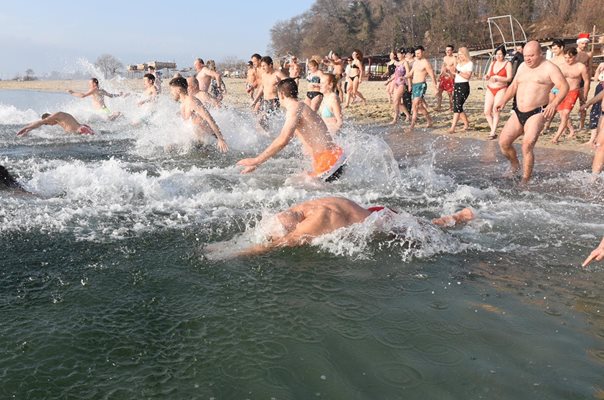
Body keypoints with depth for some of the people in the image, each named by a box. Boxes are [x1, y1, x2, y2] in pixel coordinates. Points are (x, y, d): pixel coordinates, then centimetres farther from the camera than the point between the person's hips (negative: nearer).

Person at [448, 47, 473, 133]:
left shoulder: (469, 63, -4)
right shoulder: (459, 63, 19)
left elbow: (467, 76, -15)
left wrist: (458, 72, -21)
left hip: (464, 86, -8)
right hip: (456, 86, 8)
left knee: (457, 106, -16)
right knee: (458, 107, 7)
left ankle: (453, 128, -20)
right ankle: (466, 124, 21)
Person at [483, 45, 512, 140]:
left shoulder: (507, 64, -4)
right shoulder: (493, 62, 12)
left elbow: (509, 79, -10)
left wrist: (497, 78, -23)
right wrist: (487, 77, -8)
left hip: (501, 89, -5)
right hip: (490, 89, 5)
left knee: (495, 110, -17)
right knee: (487, 112, -2)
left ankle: (493, 132, -15)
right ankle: (493, 130, 13)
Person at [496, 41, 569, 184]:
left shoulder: (549, 68, -6)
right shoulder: (522, 67, 15)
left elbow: (564, 86, -13)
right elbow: (514, 86, 25)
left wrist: (554, 104, -30)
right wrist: (503, 101, 9)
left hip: (536, 114, -6)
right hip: (518, 113, 7)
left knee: (527, 146, -17)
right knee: (503, 142, -1)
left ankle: (525, 181, -5)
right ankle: (514, 167, 27)